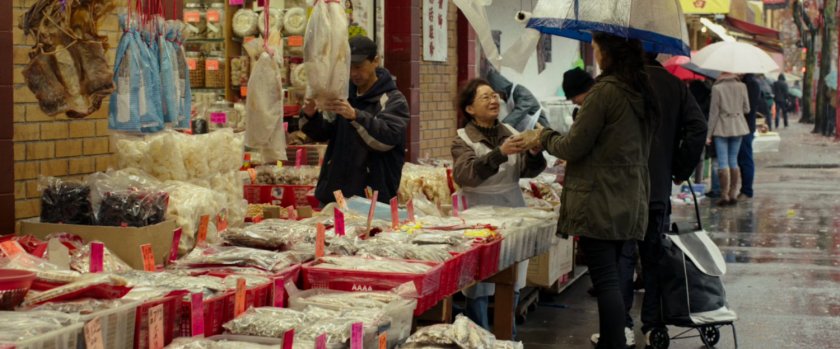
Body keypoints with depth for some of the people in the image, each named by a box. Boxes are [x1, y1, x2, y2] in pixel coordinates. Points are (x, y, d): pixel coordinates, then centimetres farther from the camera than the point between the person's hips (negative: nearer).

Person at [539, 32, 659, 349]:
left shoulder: (604, 91, -15)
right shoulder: (643, 92, 10)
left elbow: (573, 147, -12)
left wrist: (546, 137, 7)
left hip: (599, 201, -8)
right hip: (630, 202, 8)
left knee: (605, 281, -7)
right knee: (612, 278, 15)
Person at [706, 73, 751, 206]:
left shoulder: (717, 88, -12)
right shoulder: (741, 86, -2)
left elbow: (714, 112, -9)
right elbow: (746, 109, 3)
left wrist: (709, 134, -4)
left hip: (722, 128, -4)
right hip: (738, 126, 4)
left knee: (723, 162, -1)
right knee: (733, 161, 12)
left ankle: (724, 195, -4)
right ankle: (733, 194, 11)